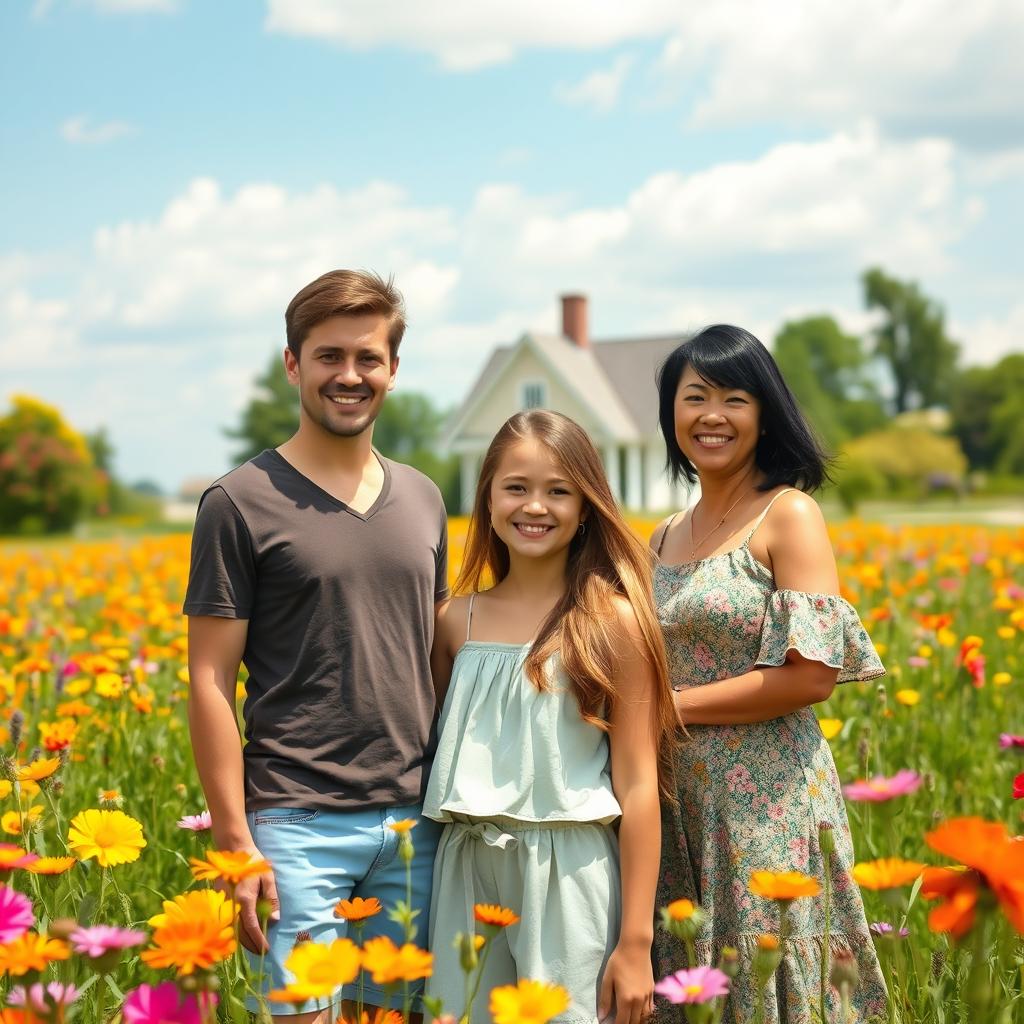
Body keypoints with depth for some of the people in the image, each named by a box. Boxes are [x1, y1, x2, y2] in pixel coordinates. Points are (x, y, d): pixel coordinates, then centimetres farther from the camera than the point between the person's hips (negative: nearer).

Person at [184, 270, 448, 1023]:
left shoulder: (423, 500, 11)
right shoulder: (242, 503, -4)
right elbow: (211, 682, -5)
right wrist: (235, 841, -11)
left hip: (416, 819, 5)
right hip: (299, 820, -4)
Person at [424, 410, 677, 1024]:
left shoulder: (611, 621, -5)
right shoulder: (459, 621, 6)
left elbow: (638, 786, -6)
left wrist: (636, 941, -8)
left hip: (570, 875, -3)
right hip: (466, 874, 4)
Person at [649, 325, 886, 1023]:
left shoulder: (790, 515, -7)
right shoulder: (668, 535, 12)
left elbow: (813, 674, -15)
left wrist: (672, 705, -12)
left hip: (767, 800, -6)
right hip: (677, 801, 6)